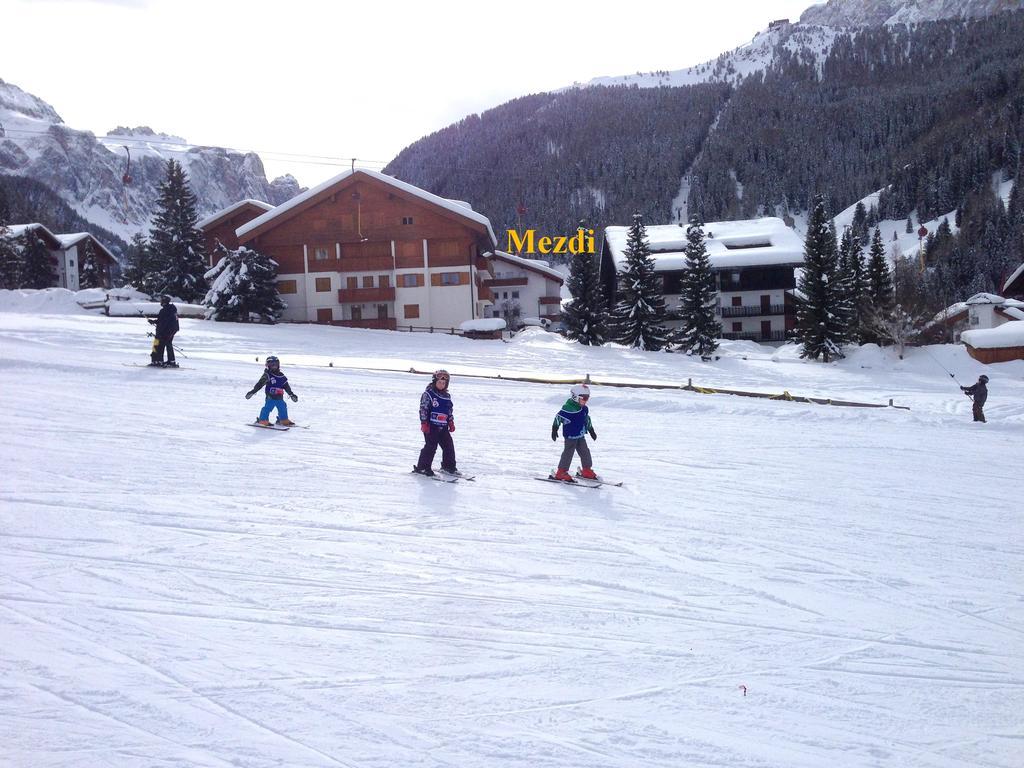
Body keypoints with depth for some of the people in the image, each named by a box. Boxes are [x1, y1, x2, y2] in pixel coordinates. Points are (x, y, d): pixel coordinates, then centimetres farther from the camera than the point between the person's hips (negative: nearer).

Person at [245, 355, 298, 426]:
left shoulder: (281, 376, 12)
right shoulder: (267, 375, -4)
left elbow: (286, 386, 21)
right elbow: (259, 384, -8)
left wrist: (292, 394, 24)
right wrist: (252, 392, -15)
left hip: (279, 397, 6)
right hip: (270, 397, -6)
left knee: (283, 408, 12)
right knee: (267, 408, -13)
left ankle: (284, 421, 25)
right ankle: (263, 421, -5)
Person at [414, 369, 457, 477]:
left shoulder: (447, 396, 14)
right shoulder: (428, 394, -7)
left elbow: (450, 411, 22)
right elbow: (423, 409, -10)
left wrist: (451, 422, 16)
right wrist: (424, 423, -13)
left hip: (443, 426, 7)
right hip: (431, 426, -7)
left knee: (449, 445, 7)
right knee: (431, 446, -9)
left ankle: (449, 466, 21)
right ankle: (421, 467, -1)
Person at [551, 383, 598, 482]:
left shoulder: (584, 409, 7)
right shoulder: (568, 408, -20)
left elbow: (587, 420, 23)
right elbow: (558, 417, -19)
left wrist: (591, 431, 30)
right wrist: (554, 430, -20)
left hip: (581, 436, 8)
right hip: (571, 436, -8)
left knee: (585, 452, 12)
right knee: (568, 453, -4)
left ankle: (587, 471, 26)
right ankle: (561, 472, 4)